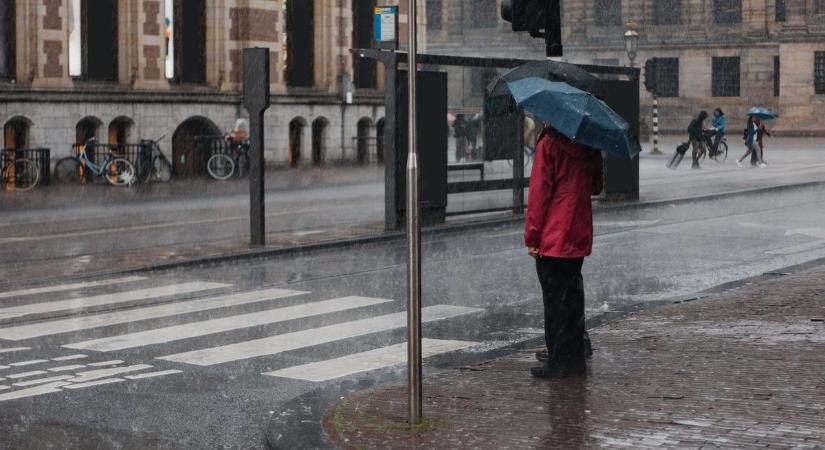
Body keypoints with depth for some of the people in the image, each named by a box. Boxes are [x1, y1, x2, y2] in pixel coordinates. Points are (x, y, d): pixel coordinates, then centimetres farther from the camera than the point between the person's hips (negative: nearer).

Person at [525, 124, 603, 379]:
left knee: (554, 298, -1)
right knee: (573, 294, 15)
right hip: (580, 236, 6)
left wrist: (532, 236, -10)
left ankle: (558, 362, 0)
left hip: (553, 237, -6)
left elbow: (539, 192, -13)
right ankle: (575, 358, 20)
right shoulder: (590, 147, 7)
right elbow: (596, 187, 18)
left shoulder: (549, 144, -11)